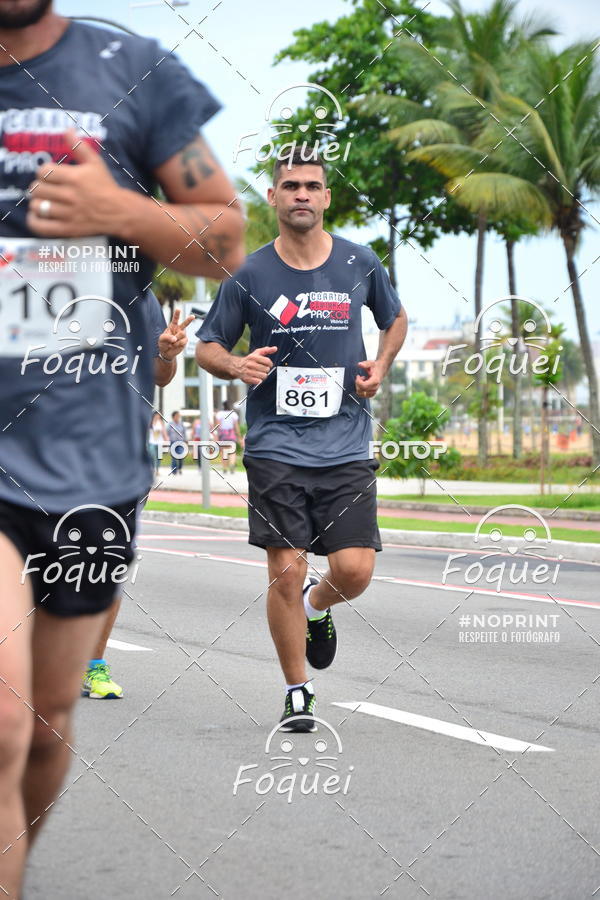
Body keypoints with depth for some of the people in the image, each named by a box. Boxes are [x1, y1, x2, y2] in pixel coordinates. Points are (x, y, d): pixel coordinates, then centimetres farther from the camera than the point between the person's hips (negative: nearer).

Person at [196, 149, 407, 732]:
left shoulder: (360, 263, 4)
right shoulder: (250, 275, -1)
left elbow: (395, 319, 22)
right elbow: (207, 347, 8)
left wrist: (380, 367, 4)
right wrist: (236, 366, -14)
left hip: (347, 447, 1)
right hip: (276, 447, -1)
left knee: (354, 571, -8)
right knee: (285, 571, -6)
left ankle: (317, 606, 30)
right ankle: (296, 693, 12)